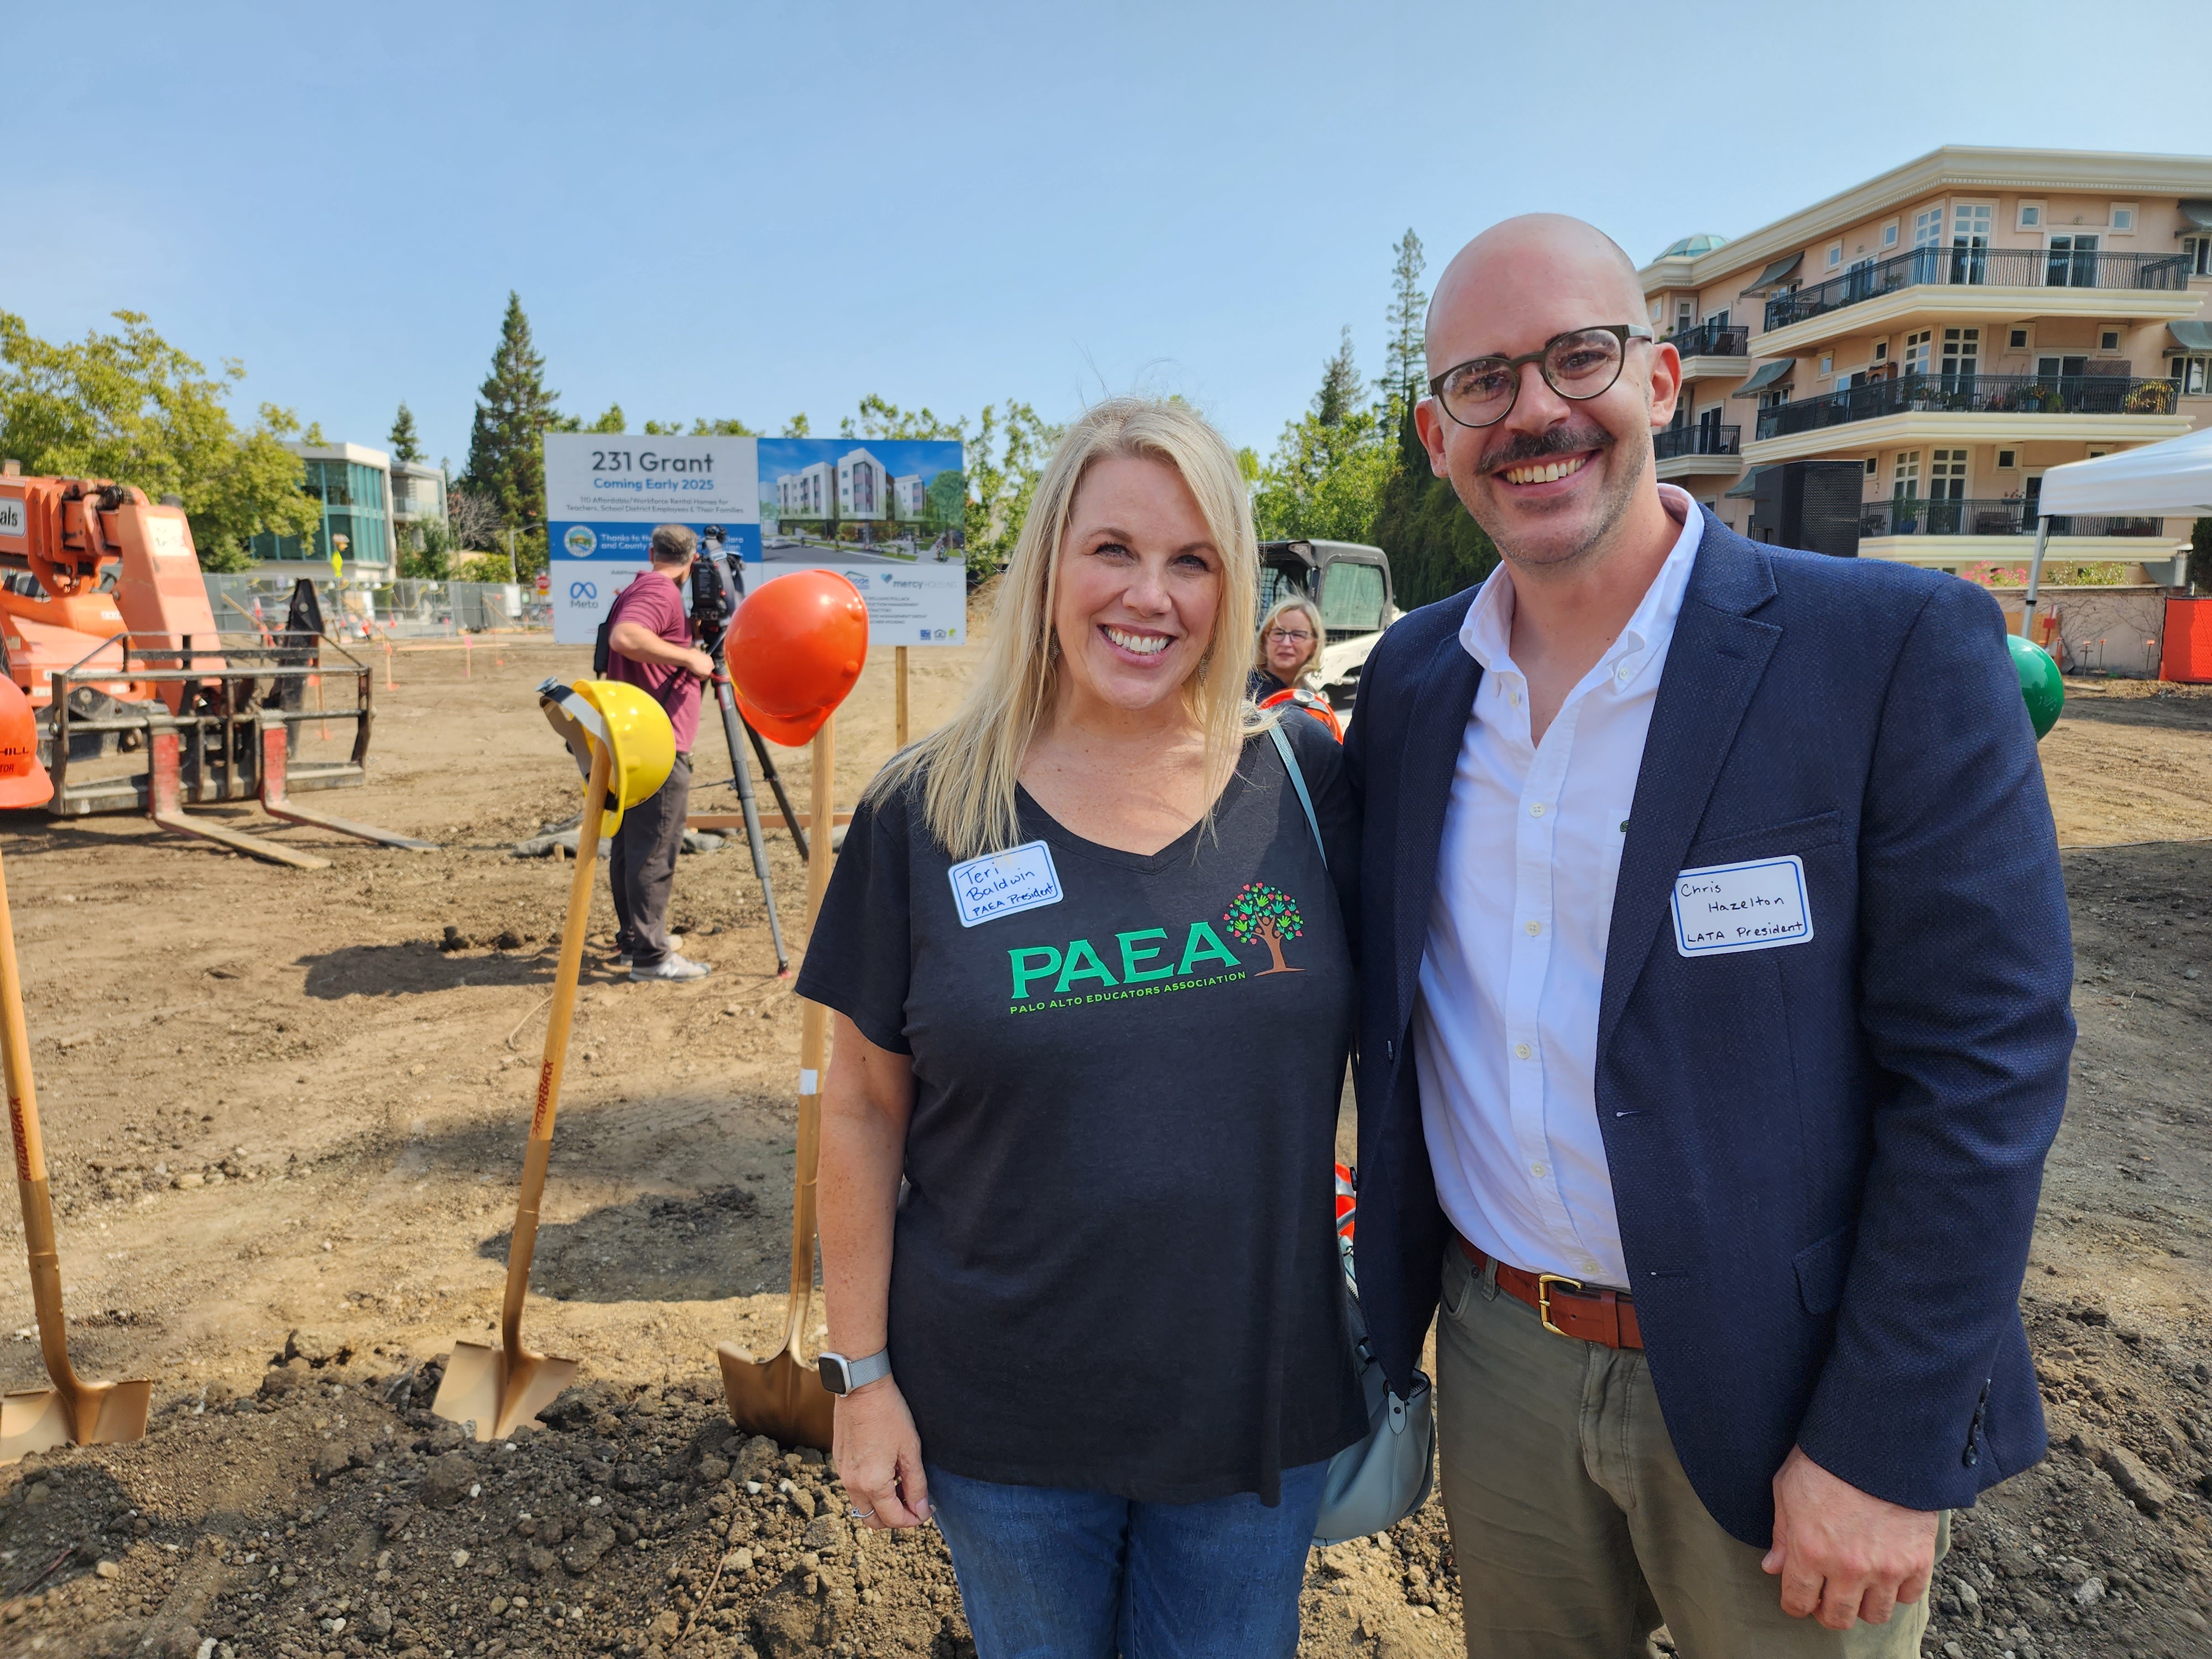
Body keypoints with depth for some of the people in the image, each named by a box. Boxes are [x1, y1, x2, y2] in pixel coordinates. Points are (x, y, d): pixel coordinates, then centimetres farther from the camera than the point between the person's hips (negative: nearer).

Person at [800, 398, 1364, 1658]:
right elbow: (865, 1105, -3)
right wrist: (862, 1371, -2)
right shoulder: (926, 815, -9)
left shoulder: (1307, 784, -6)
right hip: (1002, 1417, 0)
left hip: (1261, 1403, 1)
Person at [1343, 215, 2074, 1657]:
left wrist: (1884, 1449, -14)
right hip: (1499, 1359, 4)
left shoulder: (1901, 650, -14)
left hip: (1782, 1394, -3)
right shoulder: (1411, 679, 0)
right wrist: (1387, 1305, 8)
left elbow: (1986, 1063, -14)